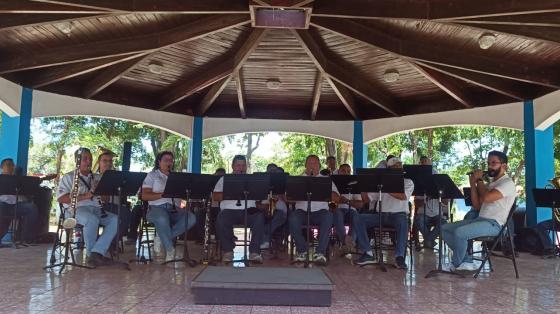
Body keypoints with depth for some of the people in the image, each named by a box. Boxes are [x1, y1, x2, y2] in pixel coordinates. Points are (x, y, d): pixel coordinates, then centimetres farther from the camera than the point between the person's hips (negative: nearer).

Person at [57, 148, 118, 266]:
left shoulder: (97, 177, 23)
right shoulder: (69, 177, 10)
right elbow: (61, 198, -5)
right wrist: (84, 196, -16)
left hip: (97, 209, 4)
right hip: (77, 209, -4)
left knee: (115, 220, -25)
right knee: (92, 220, -37)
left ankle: (96, 253, -33)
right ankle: (91, 254, -19)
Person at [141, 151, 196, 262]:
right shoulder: (152, 175, 10)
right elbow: (144, 196, -2)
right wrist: (162, 194, -14)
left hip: (175, 210, 4)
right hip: (157, 208, -4)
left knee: (191, 218, -26)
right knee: (162, 219, -40)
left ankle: (162, 240, -17)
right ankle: (169, 249, -22)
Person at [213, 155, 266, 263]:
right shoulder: (224, 179, 20)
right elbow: (215, 197, 8)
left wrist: (261, 205, -5)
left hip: (249, 210, 1)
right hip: (229, 210, -1)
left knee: (260, 218, -32)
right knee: (221, 221, -34)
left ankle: (254, 252, -27)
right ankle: (228, 251, -13)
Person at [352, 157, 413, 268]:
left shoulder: (408, 182, 8)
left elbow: (403, 196, -15)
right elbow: (367, 199, 14)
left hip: (399, 214, -3)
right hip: (382, 214, 3)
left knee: (403, 222, -40)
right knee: (358, 218, -20)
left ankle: (399, 256, -32)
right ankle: (368, 253, -20)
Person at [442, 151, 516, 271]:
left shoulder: (508, 183, -7)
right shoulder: (490, 183, 20)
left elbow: (485, 198, -23)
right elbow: (476, 206, 14)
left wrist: (479, 180, -7)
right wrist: (473, 184, 7)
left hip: (493, 224, -9)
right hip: (480, 220, 9)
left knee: (459, 232, -30)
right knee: (445, 228, 0)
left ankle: (456, 264, -6)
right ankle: (465, 262, -4)